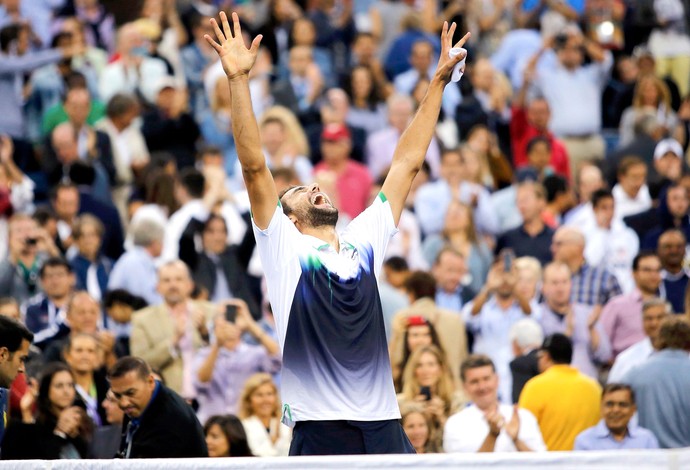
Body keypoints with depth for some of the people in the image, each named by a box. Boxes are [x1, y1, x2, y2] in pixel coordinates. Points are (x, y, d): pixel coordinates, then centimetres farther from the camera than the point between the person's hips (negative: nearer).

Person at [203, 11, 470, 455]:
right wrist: (238, 81, -9)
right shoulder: (284, 248, 6)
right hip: (319, 431, -4)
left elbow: (407, 164, 19)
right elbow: (255, 167, -2)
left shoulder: (364, 243, 17)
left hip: (384, 429, 4)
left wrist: (439, 81, 18)